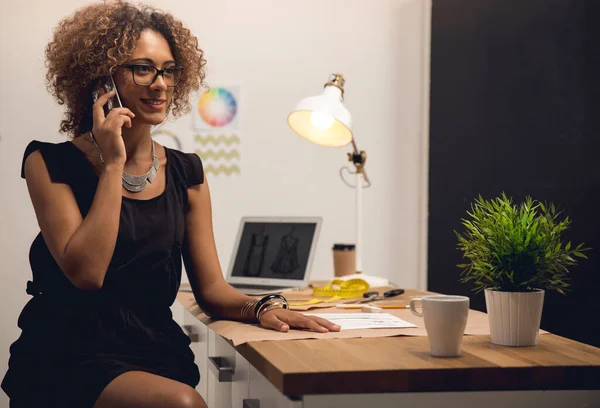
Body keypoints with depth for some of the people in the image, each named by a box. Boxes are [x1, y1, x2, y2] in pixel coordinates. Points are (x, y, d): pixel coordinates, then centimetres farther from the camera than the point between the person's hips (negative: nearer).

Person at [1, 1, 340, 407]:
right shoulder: (50, 164, -2)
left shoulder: (186, 173, 11)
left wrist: (261, 308, -12)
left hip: (156, 350, 4)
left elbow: (210, 288, 10)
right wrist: (113, 165, -12)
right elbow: (86, 273, -15)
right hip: (71, 357, -4)